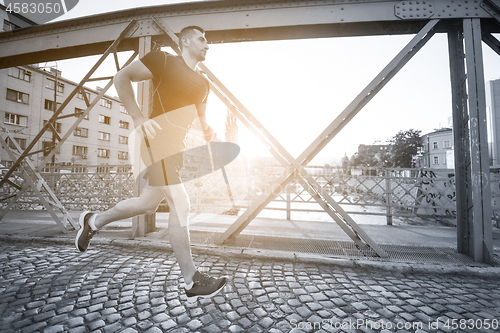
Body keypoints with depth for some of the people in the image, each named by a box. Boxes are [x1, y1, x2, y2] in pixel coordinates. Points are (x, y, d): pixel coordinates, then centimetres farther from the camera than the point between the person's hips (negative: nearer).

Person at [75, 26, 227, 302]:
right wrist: (138, 118, -16)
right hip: (157, 139, -9)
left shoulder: (202, 84, 21)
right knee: (179, 204, -12)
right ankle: (193, 282, 1)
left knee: (148, 204, 15)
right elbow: (122, 77, -3)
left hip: (176, 146, 9)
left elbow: (200, 118, 25)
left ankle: (93, 221, 41)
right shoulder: (164, 61, 0)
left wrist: (207, 131, 1)